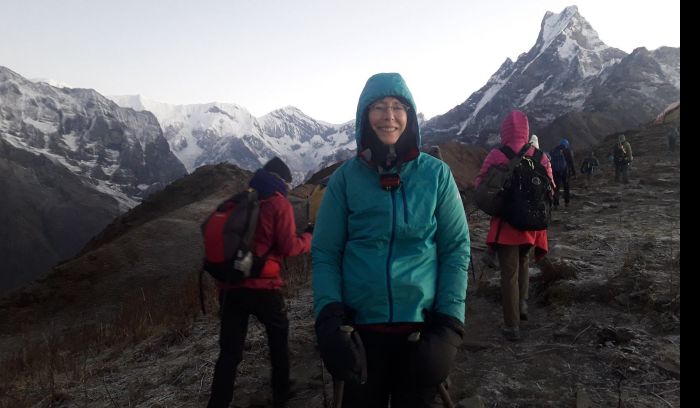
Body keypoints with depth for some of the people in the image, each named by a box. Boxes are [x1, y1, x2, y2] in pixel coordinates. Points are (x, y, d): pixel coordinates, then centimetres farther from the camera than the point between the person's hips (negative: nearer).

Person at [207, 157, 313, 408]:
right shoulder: (278, 203, -4)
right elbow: (289, 246, -8)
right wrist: (310, 236, 8)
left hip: (230, 285, 4)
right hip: (263, 286, -4)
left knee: (230, 351, 8)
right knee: (279, 338, 19)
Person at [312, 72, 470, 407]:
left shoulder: (436, 174, -1)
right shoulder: (345, 178, -1)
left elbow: (456, 250, -1)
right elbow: (324, 254, -1)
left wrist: (450, 323, -9)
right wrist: (329, 318, -14)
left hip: (421, 325, 0)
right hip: (360, 326, 0)